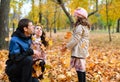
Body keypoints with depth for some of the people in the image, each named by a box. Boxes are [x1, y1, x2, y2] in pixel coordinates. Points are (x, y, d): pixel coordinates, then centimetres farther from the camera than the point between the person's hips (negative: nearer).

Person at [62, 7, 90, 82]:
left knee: (79, 67, -6)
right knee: (82, 66, 15)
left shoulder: (80, 27, -16)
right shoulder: (86, 26, 13)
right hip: (83, 50, 10)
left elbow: (75, 39, -19)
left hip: (79, 50, -10)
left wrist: (66, 46, -10)